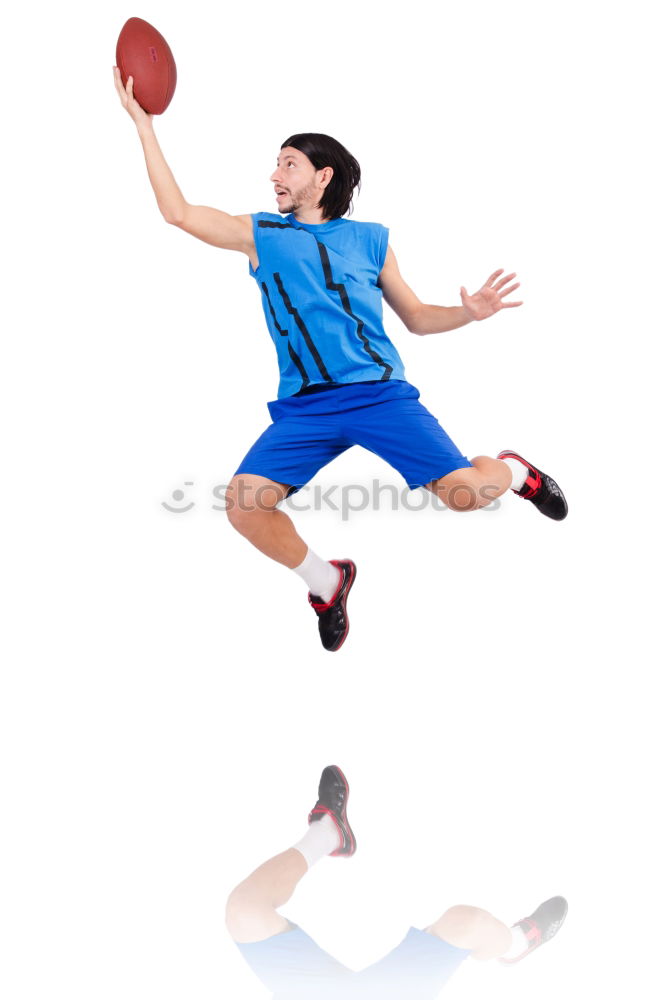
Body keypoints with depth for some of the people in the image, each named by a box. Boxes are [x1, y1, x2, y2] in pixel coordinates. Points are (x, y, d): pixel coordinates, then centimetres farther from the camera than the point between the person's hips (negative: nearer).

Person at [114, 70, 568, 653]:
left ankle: (514, 471, 25)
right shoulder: (260, 234, 12)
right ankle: (326, 581, 9)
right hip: (303, 407, 1)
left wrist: (470, 313, -2)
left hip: (379, 391, -1)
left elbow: (416, 317, 17)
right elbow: (178, 212, 7)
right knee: (244, 505, -18)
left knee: (464, 492, -15)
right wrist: (143, 124, 6)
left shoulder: (370, 239, 12)